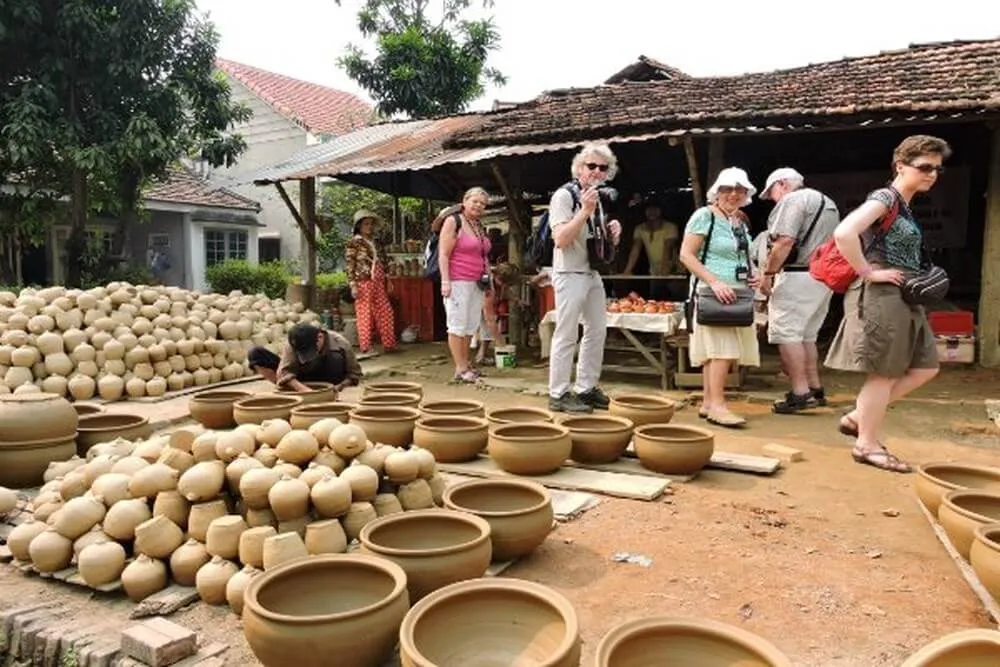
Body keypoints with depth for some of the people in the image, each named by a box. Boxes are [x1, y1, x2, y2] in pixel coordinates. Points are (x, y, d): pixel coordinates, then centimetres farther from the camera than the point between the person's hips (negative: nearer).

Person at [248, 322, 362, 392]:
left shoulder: (340, 343, -24)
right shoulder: (292, 345, -23)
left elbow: (355, 373, -16)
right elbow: (285, 371, -31)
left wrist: (339, 386, -33)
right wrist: (303, 389, -47)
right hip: (300, 382, 2)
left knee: (336, 358, -35)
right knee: (254, 354, -17)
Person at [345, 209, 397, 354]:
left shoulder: (377, 243, 16)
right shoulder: (353, 243, -4)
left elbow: (383, 264, 20)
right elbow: (350, 266, -8)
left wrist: (388, 281, 15)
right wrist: (353, 285, -15)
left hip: (379, 284, 6)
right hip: (364, 284, -6)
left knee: (386, 313, 5)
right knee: (365, 315, -3)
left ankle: (388, 344, 13)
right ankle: (365, 347, 4)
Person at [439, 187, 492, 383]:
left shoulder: (480, 227, 17)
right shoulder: (454, 222, -4)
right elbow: (443, 254, -10)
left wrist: (488, 280, 19)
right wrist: (445, 281, -17)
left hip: (477, 284, 7)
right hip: (458, 282, -7)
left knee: (471, 326, 9)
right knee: (458, 325, -4)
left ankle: (466, 363, 17)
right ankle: (461, 369, -1)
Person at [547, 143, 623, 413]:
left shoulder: (596, 198, 15)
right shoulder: (564, 195, -10)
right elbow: (560, 239, -20)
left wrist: (612, 232, 3)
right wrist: (585, 211, -24)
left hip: (593, 273, 9)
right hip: (570, 274, -9)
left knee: (597, 330, 12)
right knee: (566, 335, -5)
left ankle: (586, 388, 22)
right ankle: (558, 394, 3)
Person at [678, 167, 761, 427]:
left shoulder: (741, 220, 16)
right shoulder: (705, 216, -7)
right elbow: (686, 255, -13)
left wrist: (751, 277, 9)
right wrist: (715, 282, -21)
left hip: (737, 295, 7)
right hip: (713, 293, -7)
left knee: (718, 350, 7)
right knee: (721, 348, -14)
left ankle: (708, 403, 13)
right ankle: (717, 406, -10)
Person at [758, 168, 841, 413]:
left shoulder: (793, 200, -7)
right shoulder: (828, 203, 24)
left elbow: (785, 241, -19)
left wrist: (768, 274, -14)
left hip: (798, 276, -10)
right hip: (824, 276, 10)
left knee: (787, 333, -8)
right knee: (807, 335, 16)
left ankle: (800, 393, -10)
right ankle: (815, 389, 19)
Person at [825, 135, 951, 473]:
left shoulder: (905, 206, 17)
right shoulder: (885, 198, -12)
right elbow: (844, 233, -29)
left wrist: (921, 281, 14)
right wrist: (868, 273, -21)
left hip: (901, 298, 10)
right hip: (880, 296, -10)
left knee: (924, 367, 12)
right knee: (885, 373, -3)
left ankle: (857, 417, 18)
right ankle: (867, 445, 10)